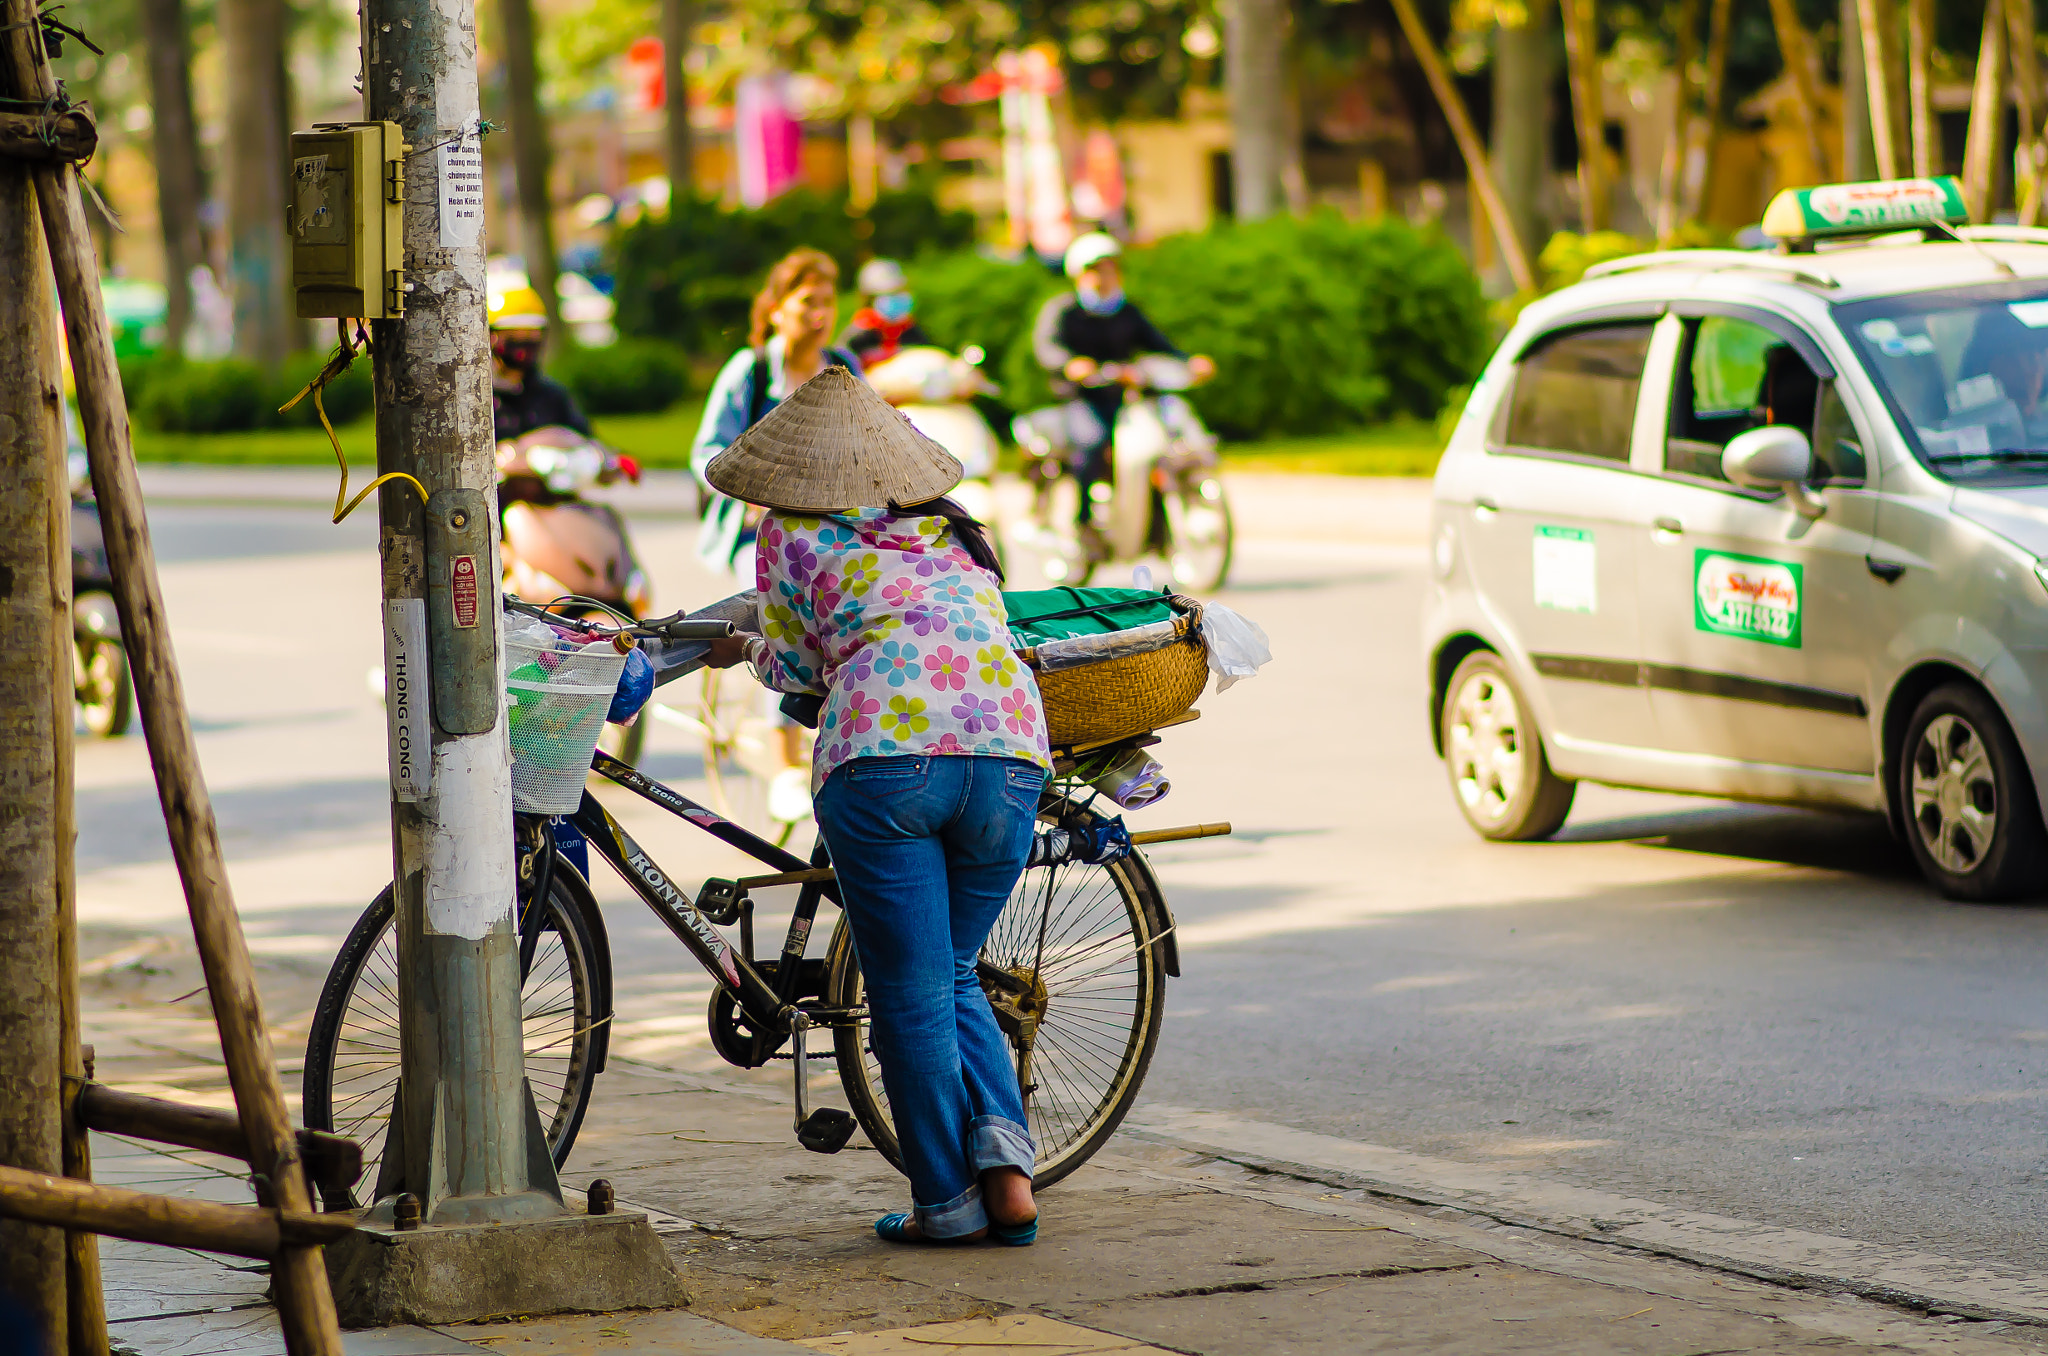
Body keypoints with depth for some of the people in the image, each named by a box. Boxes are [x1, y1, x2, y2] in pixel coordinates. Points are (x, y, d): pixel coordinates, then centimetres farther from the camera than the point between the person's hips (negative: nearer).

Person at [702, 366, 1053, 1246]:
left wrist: (744, 652, 39)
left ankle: (947, 1199, 3)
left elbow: (794, 666, 16)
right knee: (953, 977, 19)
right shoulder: (953, 530, 28)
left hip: (886, 749, -5)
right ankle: (1004, 1150, 0)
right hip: (1010, 746, 5)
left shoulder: (792, 534, 14)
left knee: (909, 995, 3)